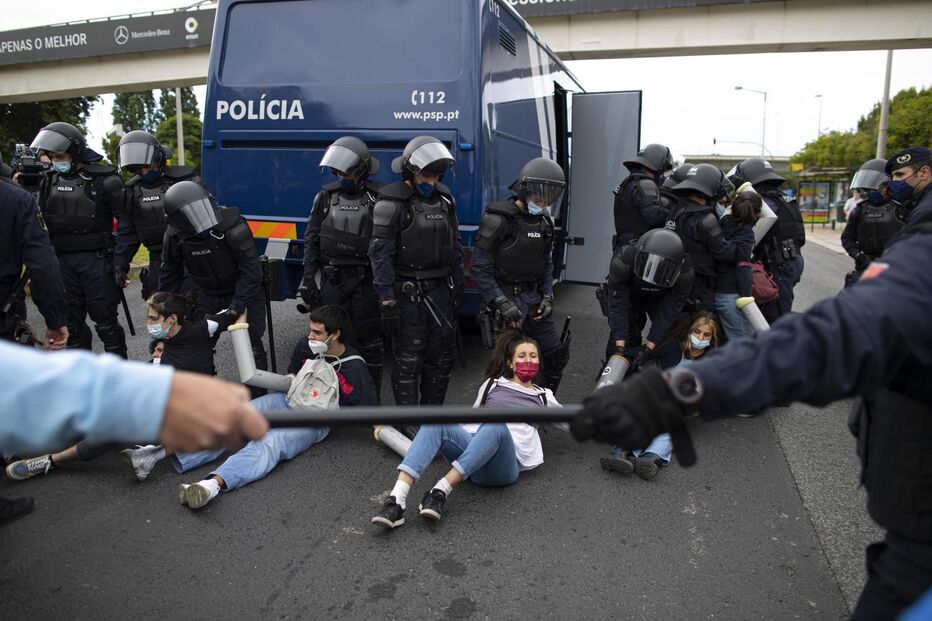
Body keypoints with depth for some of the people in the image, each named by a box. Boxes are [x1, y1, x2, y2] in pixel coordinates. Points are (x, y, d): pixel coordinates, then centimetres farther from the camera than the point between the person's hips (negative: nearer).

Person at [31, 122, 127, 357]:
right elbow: (41, 220, 21)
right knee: (71, 320, 10)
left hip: (96, 258, -5)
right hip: (63, 260, 6)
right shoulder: (50, 181, 10)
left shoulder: (103, 179, -6)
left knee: (105, 318, 0)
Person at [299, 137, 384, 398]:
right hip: (332, 279, 3)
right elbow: (311, 240, 8)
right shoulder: (326, 197, 7)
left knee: (369, 340, 5)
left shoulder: (378, 198, -2)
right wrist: (308, 279, 1)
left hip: (366, 280, -2)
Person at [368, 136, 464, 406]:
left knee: (441, 358, 13)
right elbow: (380, 255, -15)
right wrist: (387, 303, -19)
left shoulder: (444, 198, 9)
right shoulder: (392, 203, -11)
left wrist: (457, 288, 14)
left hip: (440, 290, 6)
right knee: (409, 361, 1)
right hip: (408, 293, -6)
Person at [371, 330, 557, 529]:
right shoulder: (493, 384, 26)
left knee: (496, 425, -38)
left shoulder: (543, 396, 25)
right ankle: (397, 500, -44)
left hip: (503, 465, -2)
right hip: (471, 445, 2)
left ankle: (440, 492, -46)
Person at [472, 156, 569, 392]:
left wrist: (547, 296, 4)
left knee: (557, 355, 13)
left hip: (533, 297, 8)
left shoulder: (544, 222, 9)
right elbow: (479, 268, -16)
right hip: (506, 298, -8)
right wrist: (501, 303, -21)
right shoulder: (499, 220, -15)